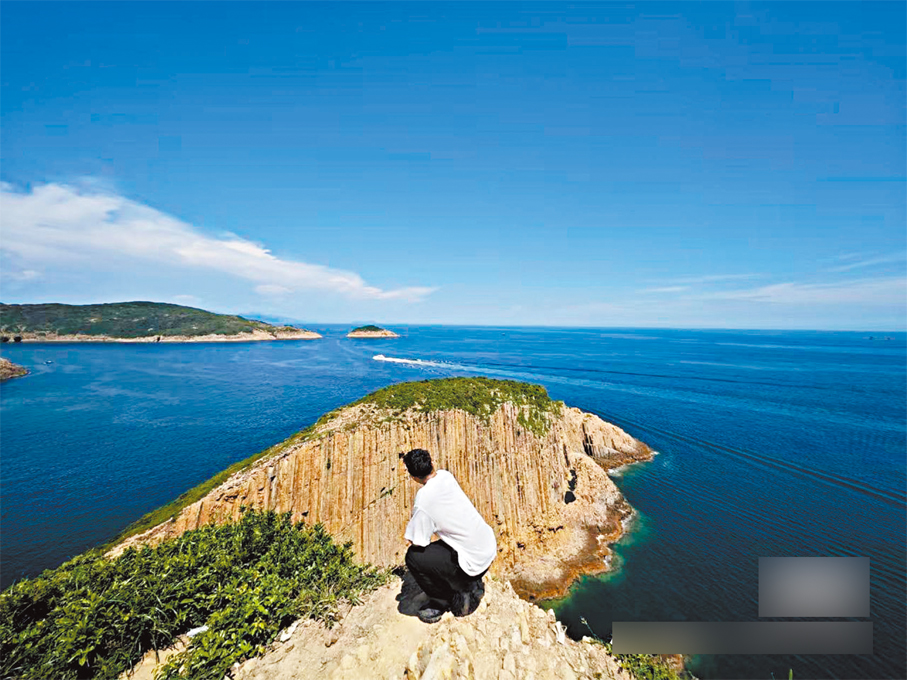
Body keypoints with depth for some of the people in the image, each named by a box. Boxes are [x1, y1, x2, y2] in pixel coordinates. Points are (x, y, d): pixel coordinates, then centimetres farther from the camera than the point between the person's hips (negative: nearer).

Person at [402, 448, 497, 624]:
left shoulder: (424, 499, -24)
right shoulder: (446, 476, -3)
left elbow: (416, 542, -13)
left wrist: (412, 522, 4)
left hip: (475, 561, -8)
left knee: (413, 556, -5)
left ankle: (444, 601, 12)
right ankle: (472, 586, 27)